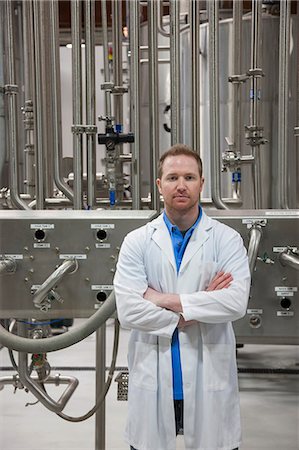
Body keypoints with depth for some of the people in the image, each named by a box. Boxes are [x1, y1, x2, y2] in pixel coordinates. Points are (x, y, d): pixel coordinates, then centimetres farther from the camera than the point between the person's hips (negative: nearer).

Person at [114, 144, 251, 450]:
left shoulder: (227, 239, -2)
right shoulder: (136, 241, -1)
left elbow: (236, 302, -16)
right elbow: (127, 310, -12)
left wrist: (166, 299, -15)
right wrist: (201, 306, -11)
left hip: (209, 382, 0)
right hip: (153, 383, 1)